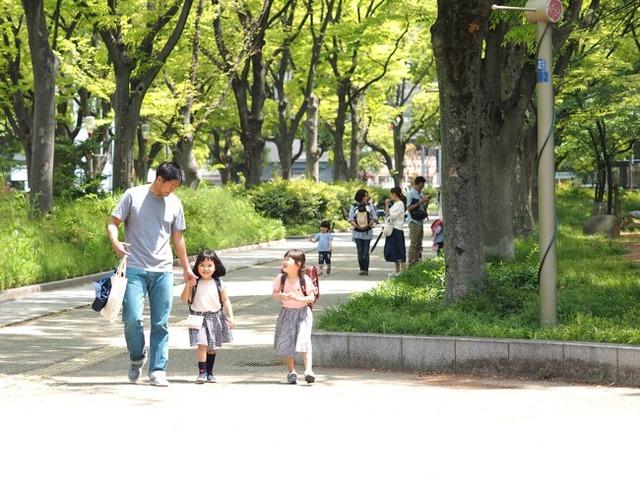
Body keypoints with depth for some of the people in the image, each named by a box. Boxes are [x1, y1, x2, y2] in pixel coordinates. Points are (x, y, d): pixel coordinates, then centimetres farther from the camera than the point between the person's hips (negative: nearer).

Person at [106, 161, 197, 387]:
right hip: (135, 269, -3)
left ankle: (158, 370, 6)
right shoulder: (133, 196, 0)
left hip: (163, 271, 3)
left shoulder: (174, 203, 12)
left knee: (161, 324, 1)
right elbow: (113, 223, 1)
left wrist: (186, 268, 23)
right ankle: (137, 359, 13)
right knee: (132, 318, -12)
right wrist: (115, 242, -20)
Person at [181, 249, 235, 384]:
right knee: (202, 345, -15)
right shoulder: (194, 283, -4)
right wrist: (187, 286, -22)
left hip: (215, 318, 2)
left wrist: (230, 317, -3)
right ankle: (202, 372, -12)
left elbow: (225, 300, 5)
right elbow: (184, 299, -6)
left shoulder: (218, 283, 0)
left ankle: (210, 373, 22)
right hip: (198, 318, -2)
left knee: (211, 347, 12)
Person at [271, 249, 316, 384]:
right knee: (286, 343, 3)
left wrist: (298, 298, -25)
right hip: (287, 313, 3)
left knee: (304, 340, -17)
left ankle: (308, 370, -22)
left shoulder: (305, 279, -12)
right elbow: (274, 294, 4)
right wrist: (280, 296, -19)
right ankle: (291, 372, 15)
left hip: (302, 313, -3)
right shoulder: (281, 278, -3)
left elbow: (311, 297, -10)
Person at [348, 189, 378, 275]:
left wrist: (368, 225, -12)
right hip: (357, 232, 0)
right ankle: (362, 269, 2)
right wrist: (358, 226, -16)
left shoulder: (369, 206, 8)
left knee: (366, 252, -5)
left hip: (367, 232, 0)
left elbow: (375, 218, 5)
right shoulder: (354, 207, 4)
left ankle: (366, 269, -2)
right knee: (360, 252, -3)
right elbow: (351, 219, 0)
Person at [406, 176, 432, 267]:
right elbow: (409, 208, -14)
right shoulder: (410, 194, -7)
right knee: (413, 244, -9)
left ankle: (417, 263, 13)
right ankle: (411, 264, -9)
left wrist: (427, 201, 2)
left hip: (420, 222, 8)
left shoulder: (420, 194, 17)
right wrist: (420, 202, -18)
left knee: (419, 244, 9)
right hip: (414, 222, -8)